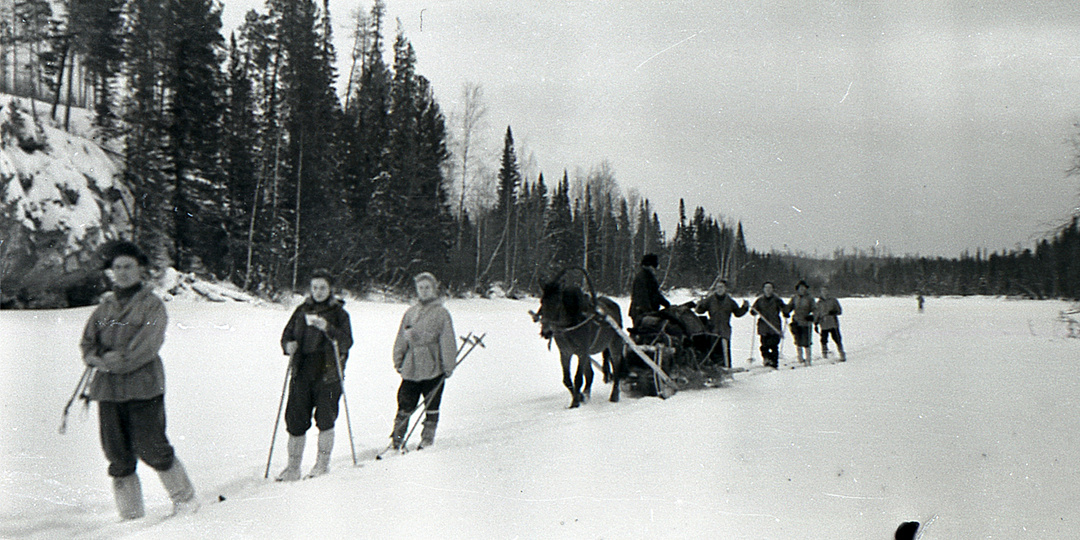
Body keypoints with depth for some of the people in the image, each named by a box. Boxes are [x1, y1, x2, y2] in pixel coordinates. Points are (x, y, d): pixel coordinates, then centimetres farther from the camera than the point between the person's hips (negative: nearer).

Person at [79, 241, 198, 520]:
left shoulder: (152, 305, 0)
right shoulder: (104, 306, 15)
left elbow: (147, 345, -11)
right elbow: (88, 341, 13)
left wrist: (120, 361, -16)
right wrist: (96, 358, -8)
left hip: (143, 386, -5)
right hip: (108, 389, 5)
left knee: (150, 449, -5)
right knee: (117, 454, 6)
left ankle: (185, 499, 13)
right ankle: (130, 513, 17)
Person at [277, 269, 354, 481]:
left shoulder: (339, 313, 3)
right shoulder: (302, 311, 13)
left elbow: (346, 342, -9)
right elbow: (286, 335, 17)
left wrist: (328, 329, -24)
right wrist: (289, 345, -6)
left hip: (328, 373, -3)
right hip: (302, 372, 3)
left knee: (325, 418, -2)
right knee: (295, 419, 1)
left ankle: (323, 463, 14)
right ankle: (293, 467, 10)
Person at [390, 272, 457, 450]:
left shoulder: (441, 312, 0)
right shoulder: (410, 312, 11)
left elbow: (448, 342, 0)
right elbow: (401, 338, 16)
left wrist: (448, 366, -3)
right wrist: (398, 360, 12)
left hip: (433, 367, -2)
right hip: (411, 367, 2)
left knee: (432, 405, 7)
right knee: (405, 404, 1)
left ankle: (427, 439, 19)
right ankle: (396, 439, 10)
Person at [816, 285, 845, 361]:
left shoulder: (833, 300, 7)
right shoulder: (819, 303, 11)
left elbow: (840, 311, 4)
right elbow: (816, 314, 17)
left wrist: (834, 312, -16)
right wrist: (816, 324, 9)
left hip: (834, 324, -1)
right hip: (824, 326, 1)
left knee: (837, 340, -4)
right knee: (824, 340, -4)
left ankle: (842, 355, 5)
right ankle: (825, 356, 7)